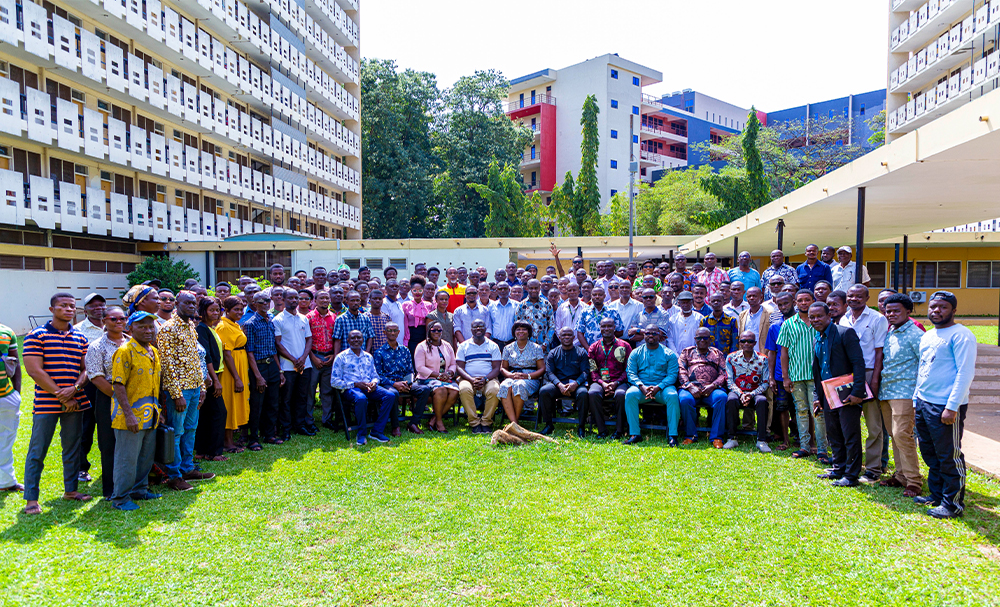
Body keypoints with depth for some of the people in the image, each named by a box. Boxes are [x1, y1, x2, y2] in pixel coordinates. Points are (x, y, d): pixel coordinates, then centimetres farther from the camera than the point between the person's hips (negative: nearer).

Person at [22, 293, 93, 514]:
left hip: (75, 402, 5)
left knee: (72, 447, 13)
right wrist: (61, 396, -12)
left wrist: (75, 388, -12)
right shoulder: (36, 336, -4)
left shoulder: (80, 338, 10)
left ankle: (70, 489, 26)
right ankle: (31, 498, 11)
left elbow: (86, 369, 9)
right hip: (46, 403, -4)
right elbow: (35, 371, -10)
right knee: (37, 451, 1)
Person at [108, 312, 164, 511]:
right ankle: (120, 498, 12)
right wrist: (128, 414, -21)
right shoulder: (125, 352, -12)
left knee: (147, 456, 16)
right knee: (127, 458, 0)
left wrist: (157, 409, 18)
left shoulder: (153, 352, 12)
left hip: (150, 415, 8)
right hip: (131, 415, -8)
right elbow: (118, 385, -17)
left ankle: (140, 489, 30)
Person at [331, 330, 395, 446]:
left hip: (369, 388, 5)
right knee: (361, 399, -40)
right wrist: (355, 384, -13)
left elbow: (375, 375, 23)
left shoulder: (369, 357, 21)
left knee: (390, 396, -22)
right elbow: (334, 381, -1)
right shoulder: (341, 357, 6)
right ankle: (362, 434, -20)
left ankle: (376, 431, -17)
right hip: (350, 389, -5)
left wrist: (374, 383, -3)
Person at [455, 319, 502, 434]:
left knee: (494, 390, -34)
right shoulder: (463, 346, 13)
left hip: (488, 379, 0)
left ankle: (486, 423, -18)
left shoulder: (493, 346, 13)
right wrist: (472, 380, -14)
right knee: (464, 390, -34)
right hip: (468, 378, 0)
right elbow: (459, 367, 4)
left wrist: (485, 379, -14)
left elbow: (496, 368, 6)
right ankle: (474, 423, -22)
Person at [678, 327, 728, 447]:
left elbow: (723, 374, 10)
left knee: (722, 397, -33)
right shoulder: (687, 352, 23)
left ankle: (716, 436, -23)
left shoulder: (717, 354, 24)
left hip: (711, 388, 1)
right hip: (691, 387, 0)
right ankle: (691, 435, -16)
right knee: (685, 399, -34)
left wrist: (713, 385, -11)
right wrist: (690, 386, -11)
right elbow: (681, 371, 8)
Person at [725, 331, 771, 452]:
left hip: (755, 393, 0)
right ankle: (732, 438, -25)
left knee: (762, 400, -34)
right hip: (737, 391, 0)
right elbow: (729, 381, 1)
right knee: (731, 400, -34)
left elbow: (765, 383, 1)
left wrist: (751, 394, -14)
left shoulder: (762, 359, 3)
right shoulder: (731, 358, 4)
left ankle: (761, 441, -29)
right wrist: (740, 394, -15)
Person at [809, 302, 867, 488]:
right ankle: (839, 469, 28)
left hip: (846, 394, -8)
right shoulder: (817, 340, 13)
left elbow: (859, 363, -16)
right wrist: (818, 396, 16)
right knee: (834, 435, 16)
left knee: (850, 435, -1)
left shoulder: (845, 333, -11)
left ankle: (851, 475, 8)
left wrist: (857, 392, -22)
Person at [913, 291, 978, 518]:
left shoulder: (960, 335, -10)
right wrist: (916, 399, 17)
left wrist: (952, 407, -20)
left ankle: (953, 504, 12)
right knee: (930, 454, 16)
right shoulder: (927, 336, 16)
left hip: (946, 408, -8)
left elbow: (966, 373, -16)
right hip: (923, 404, 8)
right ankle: (937, 495, 29)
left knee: (949, 457, 1)